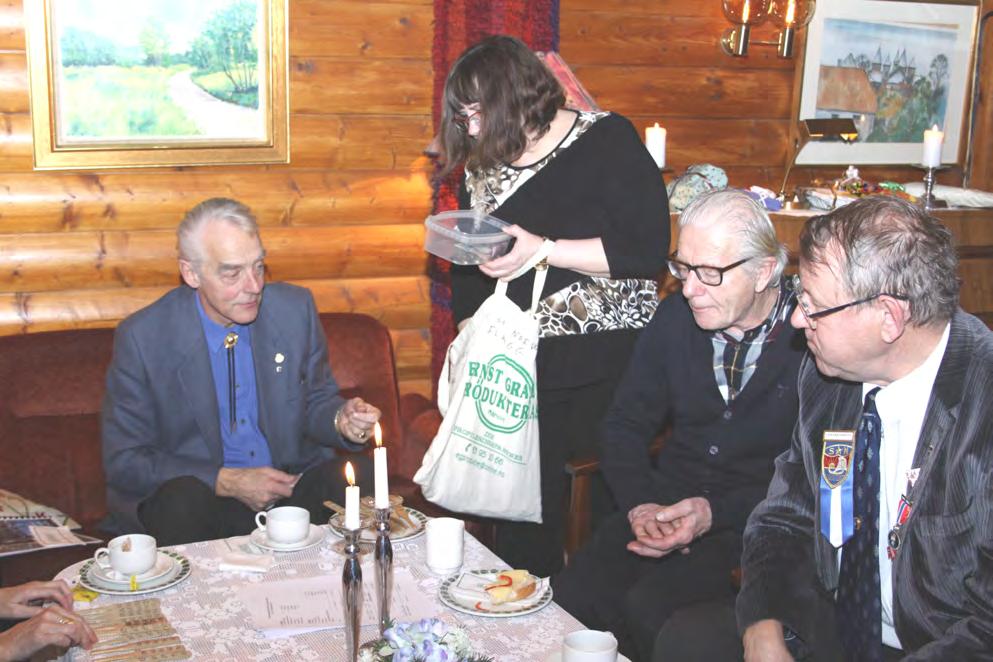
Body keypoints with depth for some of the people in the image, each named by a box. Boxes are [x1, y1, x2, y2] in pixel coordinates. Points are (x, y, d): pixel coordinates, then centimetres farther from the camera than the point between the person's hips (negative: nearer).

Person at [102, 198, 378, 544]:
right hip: (202, 497, -3)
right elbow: (124, 461, -6)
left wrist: (342, 419, -14)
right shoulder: (141, 338, -11)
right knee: (182, 499, -36)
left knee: (360, 475, -25)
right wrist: (227, 482, -16)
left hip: (291, 486, 3)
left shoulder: (295, 308, -1)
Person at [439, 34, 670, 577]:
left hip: (609, 369, -4)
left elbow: (647, 248, -16)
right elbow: (469, 273, 17)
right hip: (521, 370, 4)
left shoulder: (608, 141, -6)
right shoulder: (483, 168, 10)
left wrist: (541, 249, -21)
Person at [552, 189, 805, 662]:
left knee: (649, 608, -28)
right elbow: (626, 424, 10)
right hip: (668, 503, 5)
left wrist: (717, 513, -22)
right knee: (572, 596, -19)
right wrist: (641, 502, -7)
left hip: (754, 519, -4)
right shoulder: (676, 317, 5)